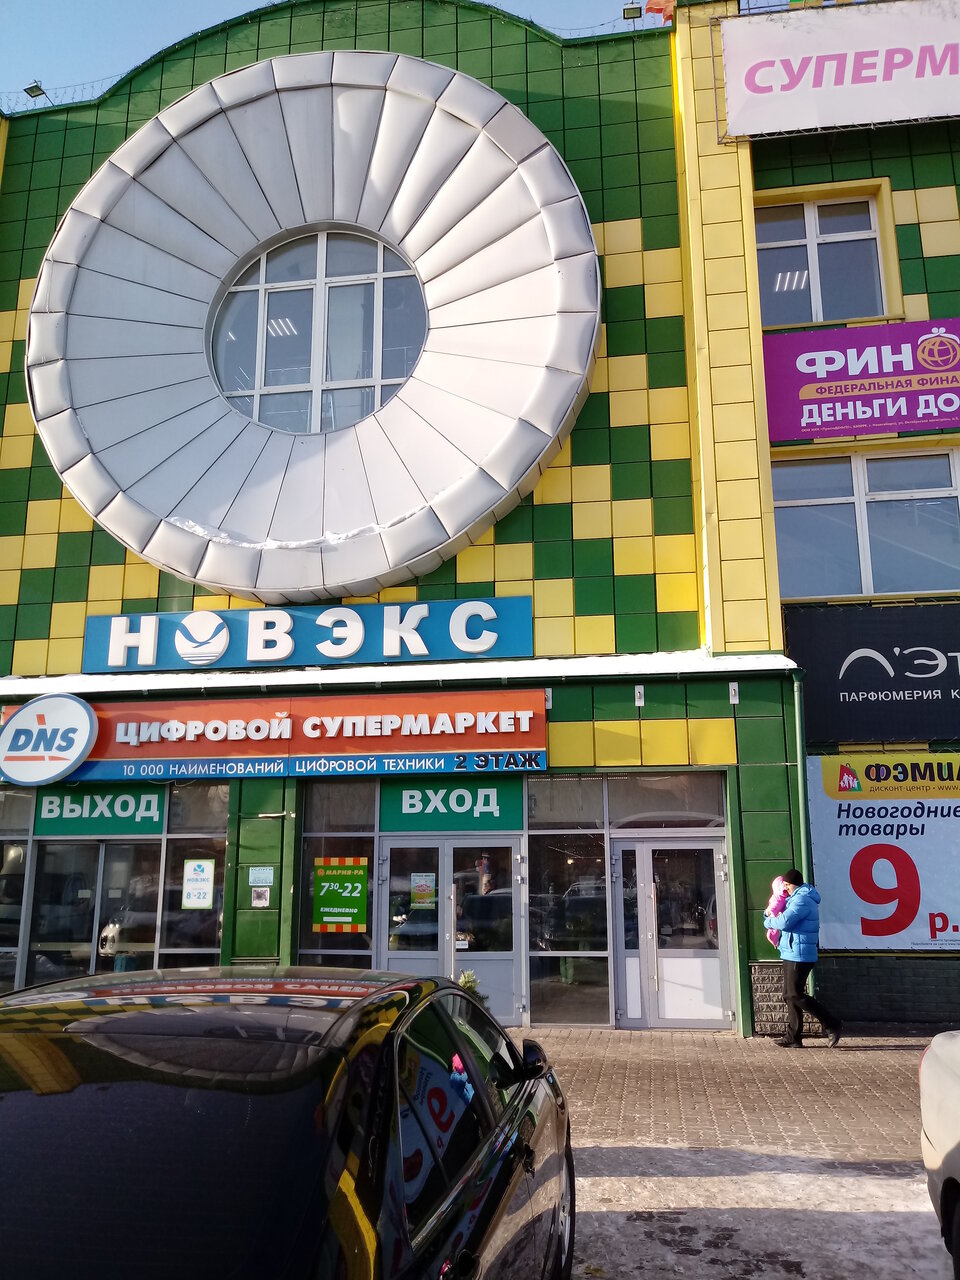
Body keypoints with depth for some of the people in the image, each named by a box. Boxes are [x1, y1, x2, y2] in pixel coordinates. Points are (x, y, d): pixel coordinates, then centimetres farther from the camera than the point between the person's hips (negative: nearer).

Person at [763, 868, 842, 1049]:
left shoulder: (802, 900, -15)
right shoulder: (796, 899, 20)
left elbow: (784, 922, -25)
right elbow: (776, 913, 28)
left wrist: (769, 920, -6)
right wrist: (770, 914, 6)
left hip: (799, 955, -11)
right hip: (793, 955, 11)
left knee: (795, 995, -9)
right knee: (790, 996, 10)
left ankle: (832, 1025, -3)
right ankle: (793, 1038, 13)